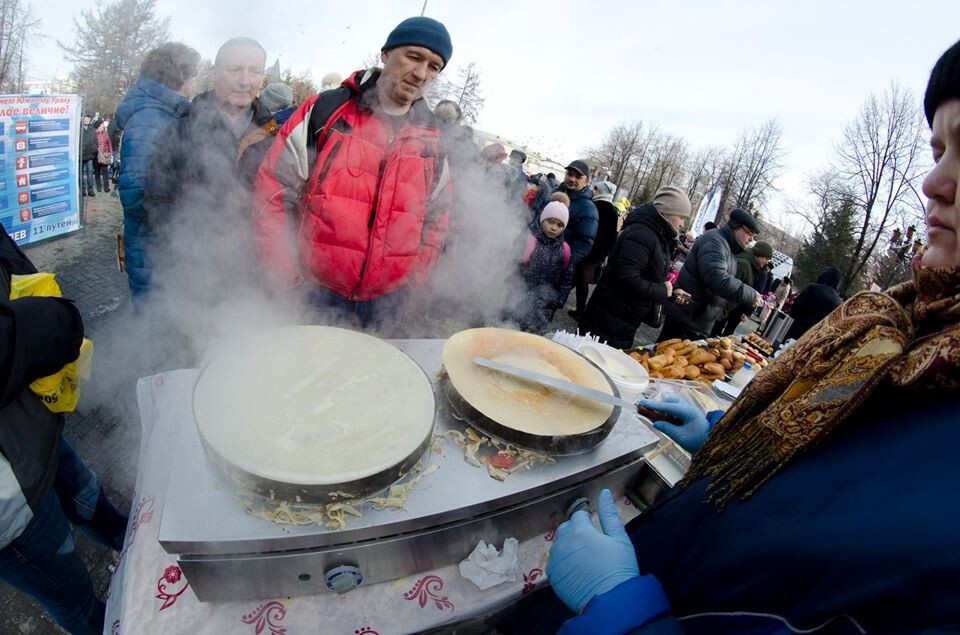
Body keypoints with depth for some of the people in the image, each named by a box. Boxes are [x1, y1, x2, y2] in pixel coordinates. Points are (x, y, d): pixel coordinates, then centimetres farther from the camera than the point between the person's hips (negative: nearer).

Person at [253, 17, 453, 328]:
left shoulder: (432, 138, 5)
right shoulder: (325, 111, -4)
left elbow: (435, 218, 11)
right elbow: (272, 191, -3)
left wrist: (412, 284, 6)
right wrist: (285, 275, -7)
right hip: (315, 292, -2)